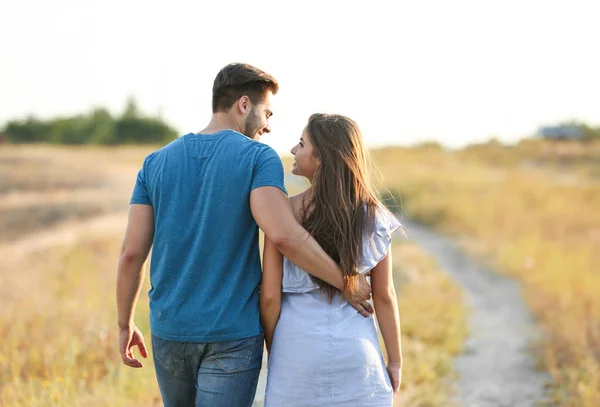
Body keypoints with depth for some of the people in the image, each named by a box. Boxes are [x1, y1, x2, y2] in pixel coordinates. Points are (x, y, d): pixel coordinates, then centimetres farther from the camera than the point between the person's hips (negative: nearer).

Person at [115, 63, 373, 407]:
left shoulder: (157, 163, 5)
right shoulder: (259, 158, -8)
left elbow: (132, 252, 1)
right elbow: (283, 234, -24)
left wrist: (125, 324, 12)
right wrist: (346, 282, -14)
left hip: (170, 331, 5)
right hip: (232, 335, -4)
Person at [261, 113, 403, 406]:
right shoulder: (373, 216, -3)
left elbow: (270, 296, -7)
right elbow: (384, 296, 1)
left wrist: (272, 351, 7)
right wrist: (395, 360, 10)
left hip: (298, 350, -1)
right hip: (355, 349, 1)